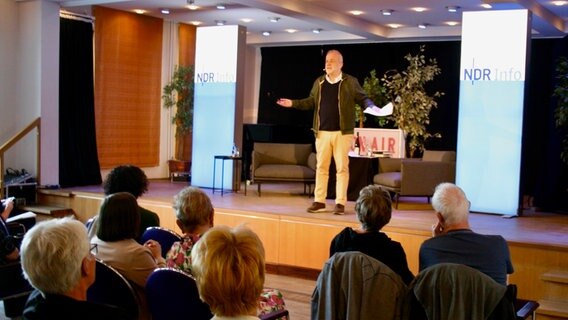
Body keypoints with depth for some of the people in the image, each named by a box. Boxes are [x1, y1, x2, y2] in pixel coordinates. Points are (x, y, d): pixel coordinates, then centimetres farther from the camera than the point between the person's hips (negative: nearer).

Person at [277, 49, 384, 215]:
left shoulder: (351, 82, 1)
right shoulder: (319, 82, 12)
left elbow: (362, 98, 3)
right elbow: (311, 102, 16)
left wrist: (371, 106, -16)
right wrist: (293, 103, 7)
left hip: (342, 132, -3)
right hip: (322, 132, 4)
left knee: (342, 167, -1)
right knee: (321, 167, 6)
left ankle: (340, 203, 5)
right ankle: (319, 201, 13)